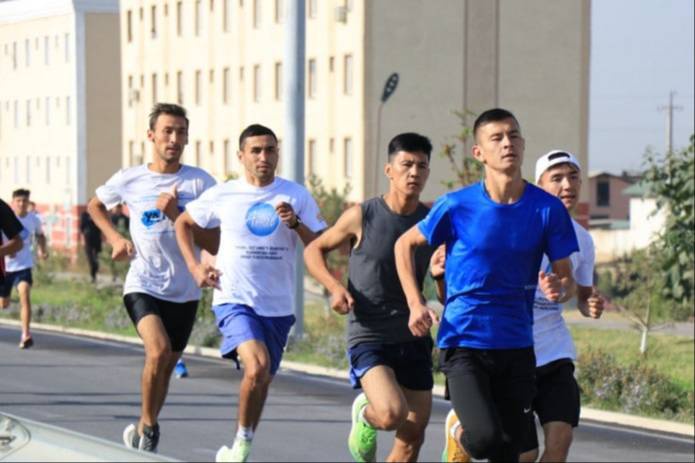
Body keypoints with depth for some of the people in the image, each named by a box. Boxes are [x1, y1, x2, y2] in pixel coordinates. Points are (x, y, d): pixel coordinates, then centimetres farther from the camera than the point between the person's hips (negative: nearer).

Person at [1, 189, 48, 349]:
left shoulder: (33, 220, -2)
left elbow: (40, 235, 19)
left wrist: (42, 249, 3)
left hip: (24, 266, 0)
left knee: (25, 295, -24)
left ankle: (26, 335, -27)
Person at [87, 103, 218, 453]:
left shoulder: (200, 182, -4)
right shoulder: (129, 180, -1)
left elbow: (213, 244, -8)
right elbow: (95, 206, 20)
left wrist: (175, 215, -19)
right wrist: (115, 238, 4)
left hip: (184, 291, 2)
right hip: (143, 286, -2)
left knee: (166, 365, 12)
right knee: (158, 351, -25)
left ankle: (143, 432, 34)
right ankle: (147, 427, -7)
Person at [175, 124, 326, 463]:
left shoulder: (296, 196, 2)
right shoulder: (222, 196, 1)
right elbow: (183, 223, 16)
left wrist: (295, 223, -17)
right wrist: (195, 267, 5)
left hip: (278, 306, 3)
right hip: (234, 300, -3)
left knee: (261, 381, 12)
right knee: (257, 367, -25)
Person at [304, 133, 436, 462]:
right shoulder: (363, 216, -8)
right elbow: (314, 250, 6)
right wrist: (335, 287, -12)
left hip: (414, 339, 4)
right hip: (368, 338, -4)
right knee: (392, 414, -26)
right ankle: (364, 414, 10)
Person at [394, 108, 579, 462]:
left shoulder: (547, 209, -3)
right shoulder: (457, 206, -6)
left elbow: (567, 279, 3)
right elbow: (405, 244, 9)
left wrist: (559, 289, -21)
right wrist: (416, 304, -1)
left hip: (517, 345, 3)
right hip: (464, 342, -3)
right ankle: (458, 432, 13)